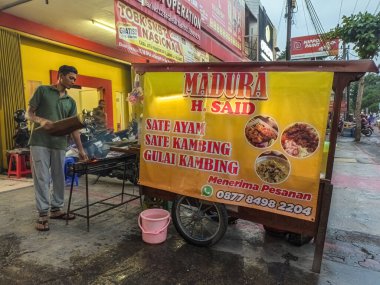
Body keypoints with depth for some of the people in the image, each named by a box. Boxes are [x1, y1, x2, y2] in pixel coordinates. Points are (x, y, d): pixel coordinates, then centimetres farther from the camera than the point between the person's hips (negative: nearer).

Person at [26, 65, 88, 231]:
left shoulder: (71, 102, 13)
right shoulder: (43, 91, 3)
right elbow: (29, 114, 2)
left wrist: (80, 149, 2)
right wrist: (41, 120, -20)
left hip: (59, 144, 4)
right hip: (39, 142, -4)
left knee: (59, 178, 9)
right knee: (42, 178, -2)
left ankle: (56, 209, 23)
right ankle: (43, 214, 7)